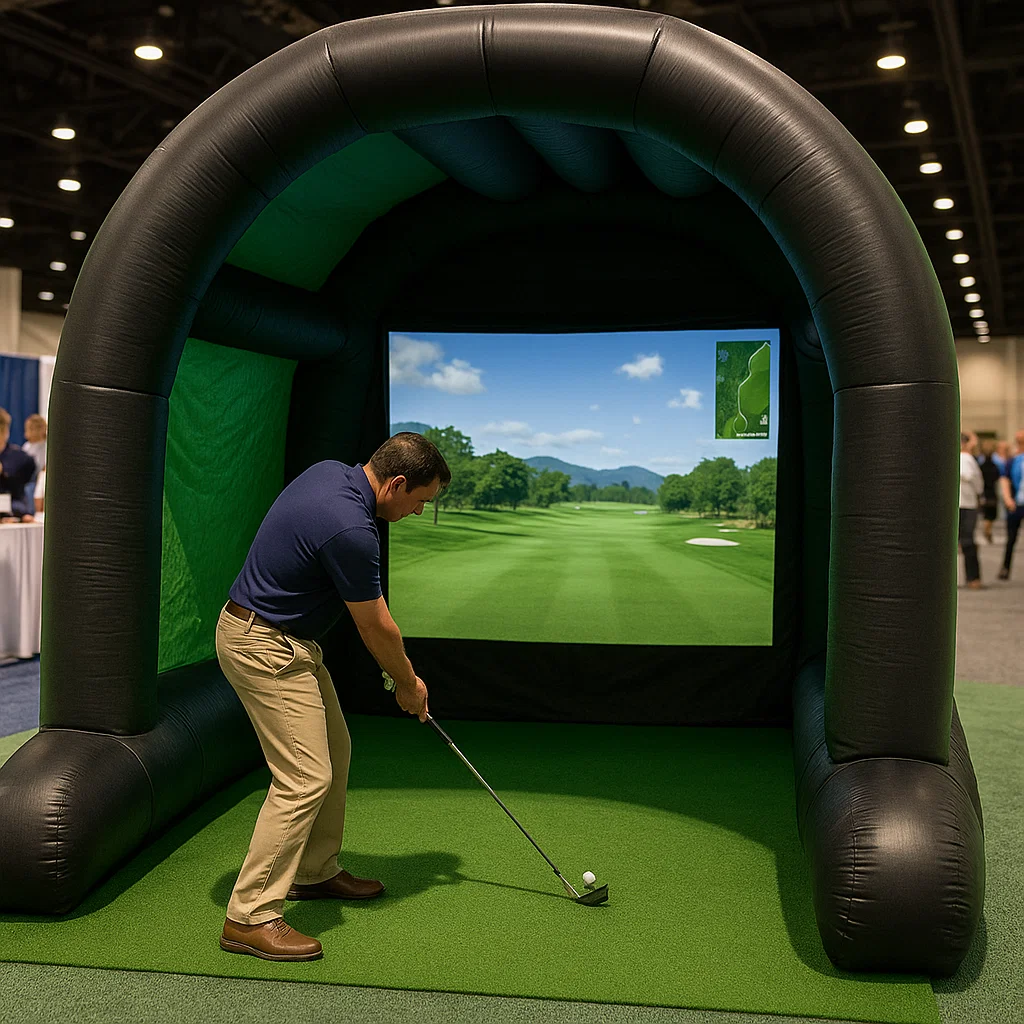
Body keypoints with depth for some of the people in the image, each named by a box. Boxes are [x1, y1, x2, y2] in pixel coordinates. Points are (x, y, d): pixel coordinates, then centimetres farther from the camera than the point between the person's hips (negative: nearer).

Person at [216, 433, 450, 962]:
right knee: (305, 777, -12)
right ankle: (250, 917, -7)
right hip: (265, 648, -10)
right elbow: (376, 627, -15)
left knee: (333, 750, 18)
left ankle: (316, 871, 32)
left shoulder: (331, 472, 1)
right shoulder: (350, 530, -28)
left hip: (288, 637, 10)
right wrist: (408, 683, 1)